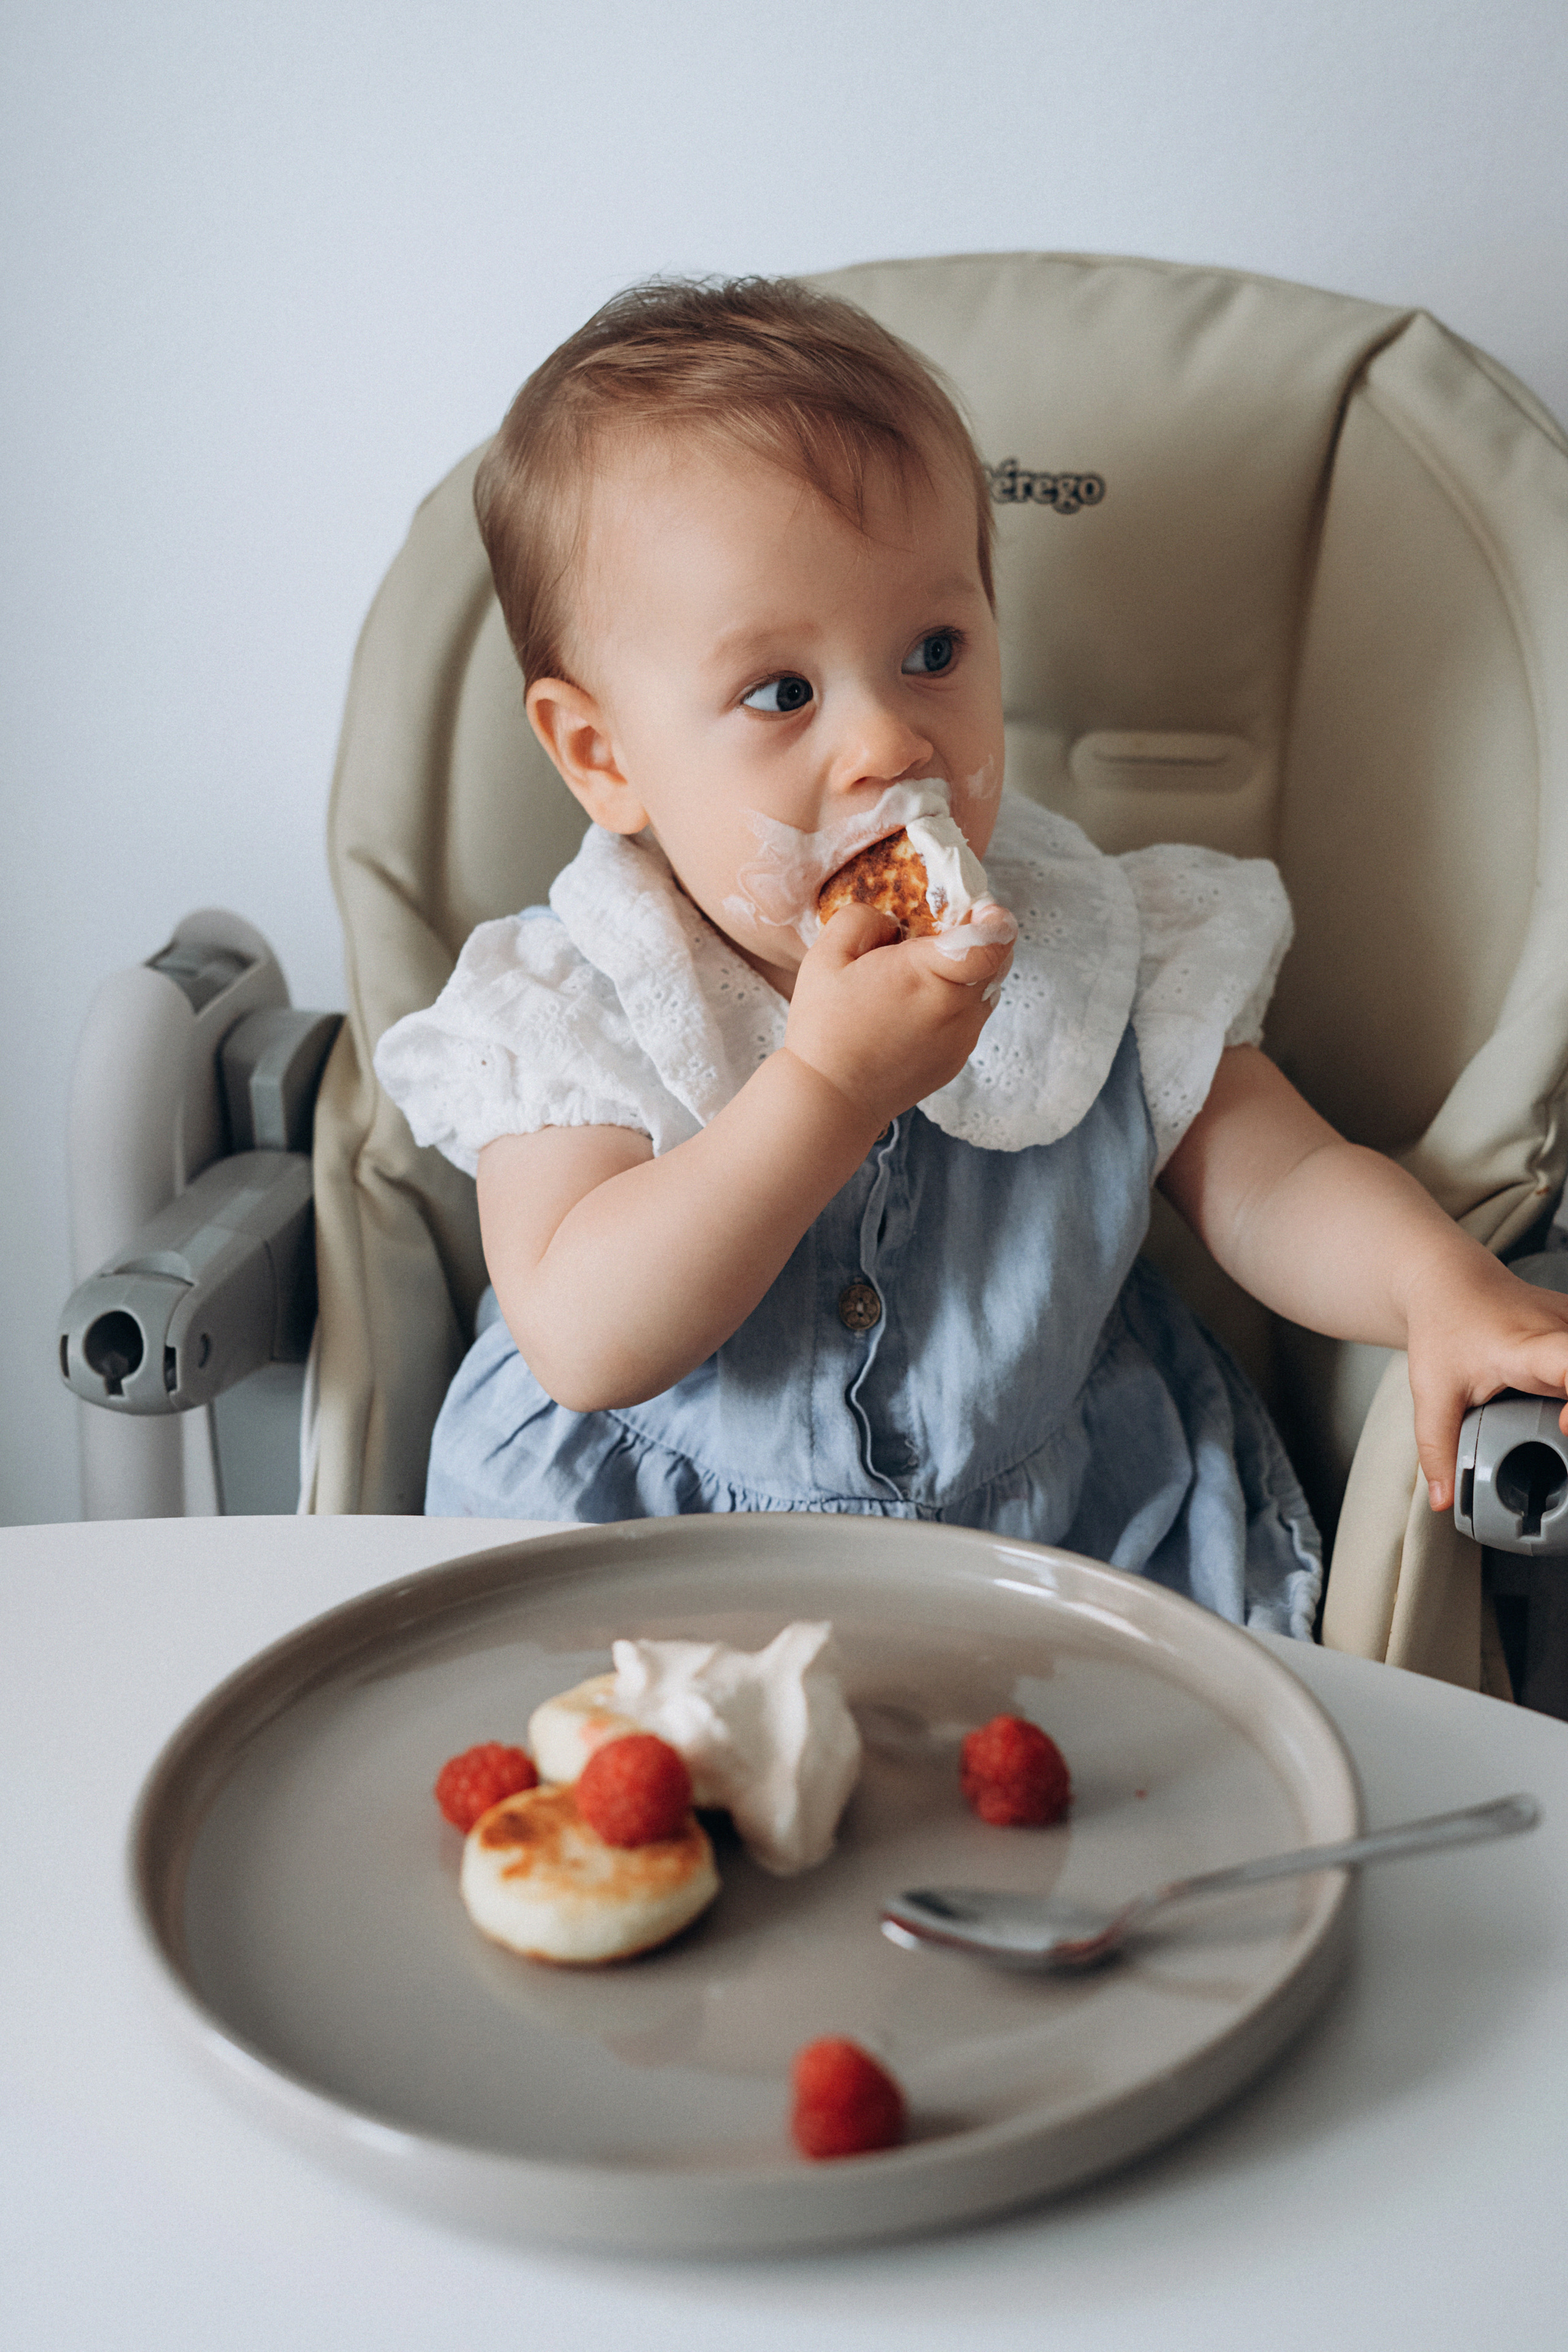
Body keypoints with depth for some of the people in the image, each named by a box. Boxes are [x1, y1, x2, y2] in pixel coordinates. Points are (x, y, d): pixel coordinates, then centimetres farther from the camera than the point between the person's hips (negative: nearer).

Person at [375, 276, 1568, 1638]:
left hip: (1075, 1552, 3)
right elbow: (583, 1344, -24)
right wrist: (829, 1084, -30)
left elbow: (1277, 1191, -1)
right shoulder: (564, 1018, -13)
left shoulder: (1107, 959, -5)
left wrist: (1439, 1283, -24)